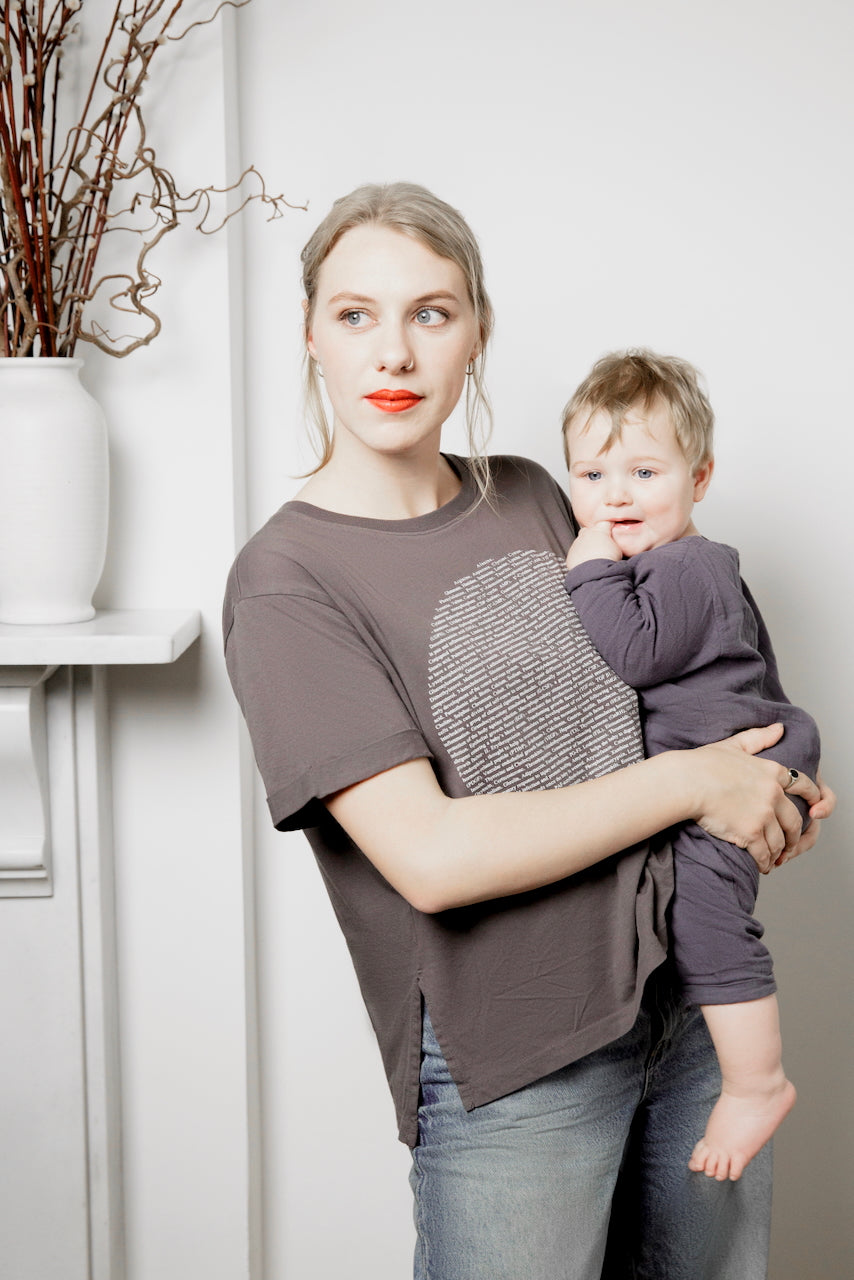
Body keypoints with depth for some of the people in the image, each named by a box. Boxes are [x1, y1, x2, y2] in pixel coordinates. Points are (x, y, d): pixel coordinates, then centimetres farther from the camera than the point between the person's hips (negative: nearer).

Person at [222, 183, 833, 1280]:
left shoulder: (531, 499, 5)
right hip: (508, 1070, -6)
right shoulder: (285, 582, -14)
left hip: (690, 994, 6)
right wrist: (689, 782, -16)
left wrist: (764, 790, 3)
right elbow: (431, 857, -22)